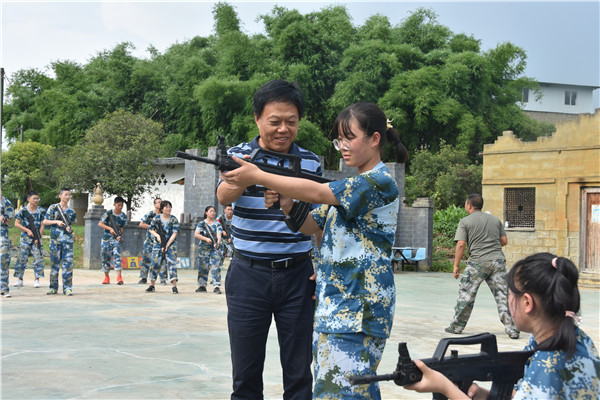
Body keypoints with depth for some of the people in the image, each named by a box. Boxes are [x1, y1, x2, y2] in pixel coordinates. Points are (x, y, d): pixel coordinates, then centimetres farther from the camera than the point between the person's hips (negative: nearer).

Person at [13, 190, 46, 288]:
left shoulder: (41, 211, 2)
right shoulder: (23, 210, 0)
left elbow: (42, 226, 1)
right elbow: (16, 224, -2)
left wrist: (38, 238, -9)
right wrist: (27, 230, -11)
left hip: (36, 239, 0)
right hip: (25, 238, 0)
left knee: (38, 258, -5)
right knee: (22, 258, 1)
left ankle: (37, 280, 1)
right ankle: (20, 279, 10)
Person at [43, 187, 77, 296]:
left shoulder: (71, 211, 10)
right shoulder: (53, 208, 2)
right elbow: (45, 222, 1)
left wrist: (69, 228, -3)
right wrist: (56, 222, -12)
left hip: (67, 240, 2)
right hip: (55, 239, -1)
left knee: (68, 264, -5)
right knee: (54, 263, 3)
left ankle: (67, 288, -2)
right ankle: (53, 288, 11)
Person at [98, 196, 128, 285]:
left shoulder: (123, 216, 1)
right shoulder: (108, 213, -6)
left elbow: (121, 228, 4)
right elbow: (100, 224, -8)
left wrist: (120, 235, -16)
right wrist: (110, 228, -21)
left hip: (116, 239, 0)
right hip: (106, 238, 0)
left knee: (117, 256, -17)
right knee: (105, 257, 5)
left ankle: (119, 277, -25)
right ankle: (106, 277, 20)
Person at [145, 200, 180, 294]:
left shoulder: (174, 220, -5)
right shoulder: (156, 218, 0)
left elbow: (174, 233, -9)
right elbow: (151, 229, 10)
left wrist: (167, 245, -16)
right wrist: (157, 235, -11)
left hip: (171, 244, -2)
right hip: (158, 244, 2)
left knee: (172, 263, -13)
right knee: (155, 263, -1)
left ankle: (174, 286, -13)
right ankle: (152, 285, 13)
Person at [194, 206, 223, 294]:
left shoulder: (217, 224, 4)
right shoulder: (201, 224, 3)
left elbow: (219, 235, -9)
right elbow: (196, 234, -10)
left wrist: (217, 243, -30)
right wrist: (206, 239, -25)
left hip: (215, 248, -1)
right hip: (203, 248, 1)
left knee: (216, 267, -10)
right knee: (203, 267, 5)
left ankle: (216, 286, -11)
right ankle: (202, 285, 18)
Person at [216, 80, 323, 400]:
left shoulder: (311, 163, 5)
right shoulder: (239, 155, 0)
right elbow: (224, 196, -19)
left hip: (298, 274, 1)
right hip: (249, 274, -1)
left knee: (299, 373, 6)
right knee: (246, 374, 6)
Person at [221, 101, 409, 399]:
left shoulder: (380, 183, -11)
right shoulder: (352, 185, 19)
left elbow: (316, 192, -19)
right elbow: (311, 226, 17)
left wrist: (258, 177, -17)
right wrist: (288, 205, -4)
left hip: (358, 310, -9)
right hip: (332, 305, 9)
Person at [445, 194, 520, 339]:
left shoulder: (465, 222, 2)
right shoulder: (495, 220, 15)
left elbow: (461, 244, -7)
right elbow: (504, 241, 15)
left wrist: (456, 266, -2)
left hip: (478, 262, -4)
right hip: (498, 260, 4)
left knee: (466, 294, 7)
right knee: (503, 295, 3)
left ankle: (457, 326, 14)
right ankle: (512, 329, 0)